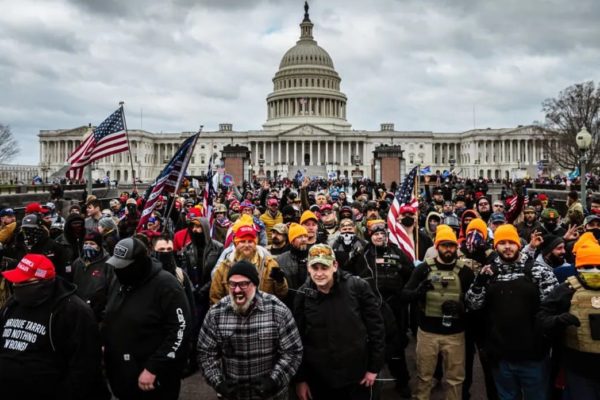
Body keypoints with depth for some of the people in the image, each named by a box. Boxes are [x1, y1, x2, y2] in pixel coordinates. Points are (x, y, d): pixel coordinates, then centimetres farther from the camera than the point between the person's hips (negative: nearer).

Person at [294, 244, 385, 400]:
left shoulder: (358, 287, -11)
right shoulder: (303, 295, -6)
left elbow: (376, 327, -4)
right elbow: (297, 339, 0)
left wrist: (374, 367, -3)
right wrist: (300, 378, 1)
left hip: (357, 376, -1)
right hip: (318, 379, 1)